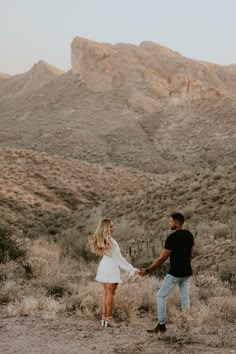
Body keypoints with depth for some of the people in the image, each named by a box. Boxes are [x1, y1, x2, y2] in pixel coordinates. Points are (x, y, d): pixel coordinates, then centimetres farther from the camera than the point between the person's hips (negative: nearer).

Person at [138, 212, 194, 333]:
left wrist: (147, 270, -13)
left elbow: (162, 258, -18)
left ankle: (161, 325, 2)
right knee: (185, 297, 13)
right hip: (187, 272, 8)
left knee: (161, 296, 2)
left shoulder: (172, 237, -19)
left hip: (175, 273, -8)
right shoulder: (189, 235, 6)